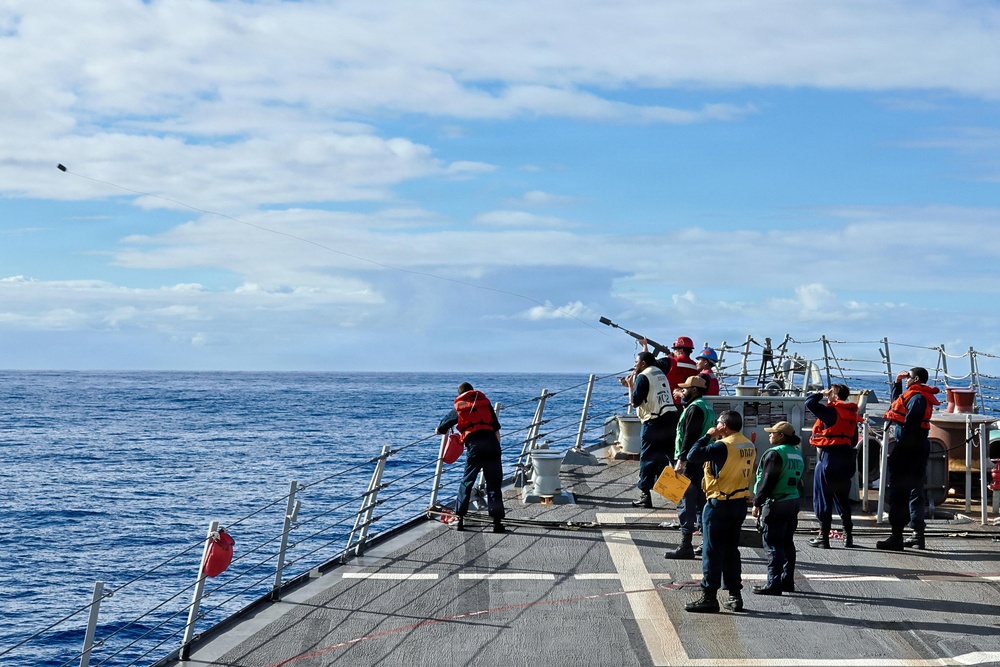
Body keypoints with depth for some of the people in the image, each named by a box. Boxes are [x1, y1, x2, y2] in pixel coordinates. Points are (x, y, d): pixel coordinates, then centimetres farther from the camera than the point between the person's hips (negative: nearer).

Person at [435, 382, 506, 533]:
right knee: (494, 484, 3)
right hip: (491, 443, 1)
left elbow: (440, 430, 26)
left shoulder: (458, 408, 18)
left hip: (473, 446, -1)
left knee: (466, 482, 11)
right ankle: (497, 522, -2)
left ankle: (460, 519, 9)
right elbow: (497, 428, 12)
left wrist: (443, 430, 49)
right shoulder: (485, 402, 19)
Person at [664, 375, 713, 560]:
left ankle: (686, 547, -9)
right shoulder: (708, 407, 18)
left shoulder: (694, 409, -14)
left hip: (691, 462, -10)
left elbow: (689, 436, -21)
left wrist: (682, 460, -23)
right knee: (702, 503, 14)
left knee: (686, 504, -8)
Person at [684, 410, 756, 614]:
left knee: (712, 551, -2)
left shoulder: (722, 446, -19)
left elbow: (693, 455, -21)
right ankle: (735, 595, 16)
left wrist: (708, 436, -9)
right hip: (740, 503, 8)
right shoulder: (749, 446, 6)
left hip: (719, 504, -8)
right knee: (731, 550, 15)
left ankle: (709, 596, -1)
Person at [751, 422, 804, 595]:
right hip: (794, 502, 9)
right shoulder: (797, 454, 13)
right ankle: (787, 581, 18)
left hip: (776, 504, -9)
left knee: (773, 544, -6)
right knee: (787, 543, 14)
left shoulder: (775, 454, -14)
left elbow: (767, 481, -17)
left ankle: (774, 584, -7)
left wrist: (757, 503, -11)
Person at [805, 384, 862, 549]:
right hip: (846, 460, 7)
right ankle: (848, 536, 19)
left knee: (823, 498, -1)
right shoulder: (852, 414, 11)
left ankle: (824, 537, -1)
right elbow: (854, 439, 14)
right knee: (842, 499, 17)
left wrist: (821, 394, -3)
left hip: (828, 458, -7)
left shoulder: (832, 411, -13)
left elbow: (809, 402, -19)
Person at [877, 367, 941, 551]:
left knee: (898, 492, -10)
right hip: (917, 451, 11)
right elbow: (897, 403, 35)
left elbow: (909, 425, -22)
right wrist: (897, 383, 26)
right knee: (914, 492, 16)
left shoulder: (917, 397, -14)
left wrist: (899, 451, -23)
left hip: (908, 450, -11)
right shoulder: (919, 396, 18)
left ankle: (896, 537, -12)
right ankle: (918, 535, 22)